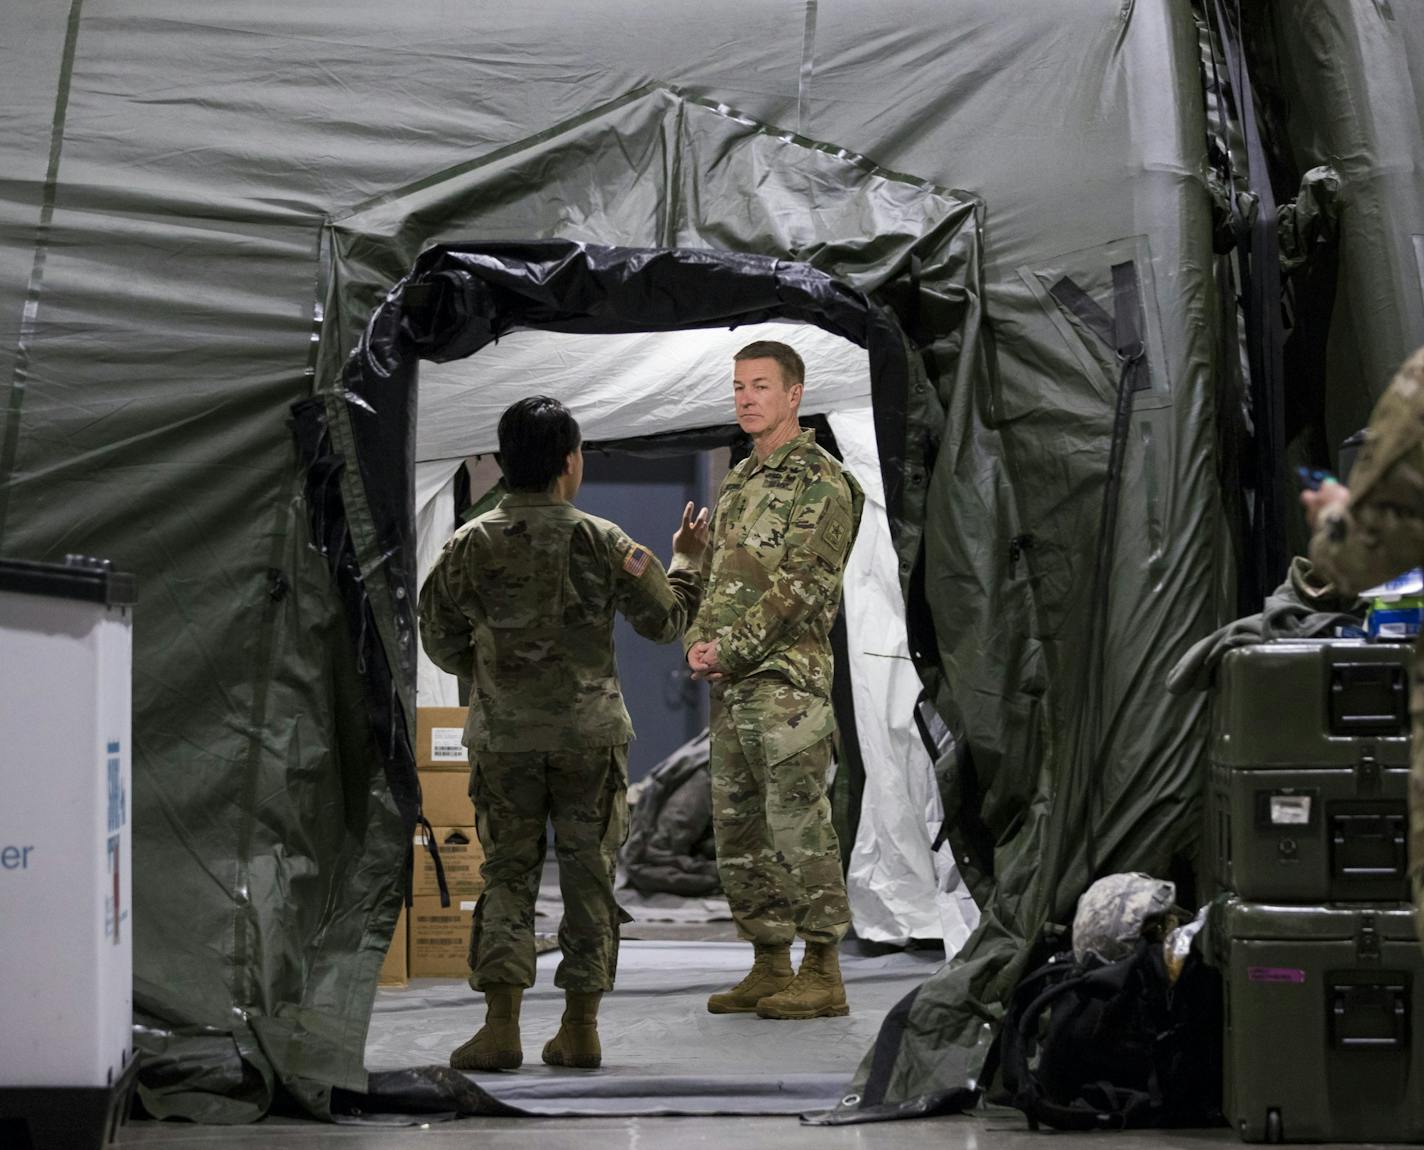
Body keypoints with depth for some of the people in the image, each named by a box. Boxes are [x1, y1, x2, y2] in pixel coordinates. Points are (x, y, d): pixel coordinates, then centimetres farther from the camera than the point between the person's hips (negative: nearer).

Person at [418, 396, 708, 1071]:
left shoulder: (471, 545, -4)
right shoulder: (602, 542, -6)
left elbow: (441, 641, 4)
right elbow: (665, 621, 4)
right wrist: (686, 560, 20)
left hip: (503, 736, 1)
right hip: (590, 734, -1)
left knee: (508, 873, 7)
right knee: (588, 875, 9)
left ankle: (502, 1025, -5)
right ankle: (580, 1027, 10)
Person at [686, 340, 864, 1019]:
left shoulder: (821, 481, -7)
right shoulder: (739, 484, 19)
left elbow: (803, 583, -16)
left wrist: (732, 646, -17)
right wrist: (699, 639, 1)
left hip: (787, 677, -9)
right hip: (729, 684, 9)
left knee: (797, 824, -8)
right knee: (738, 829, 9)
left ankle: (823, 975, -5)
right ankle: (769, 967, 16)